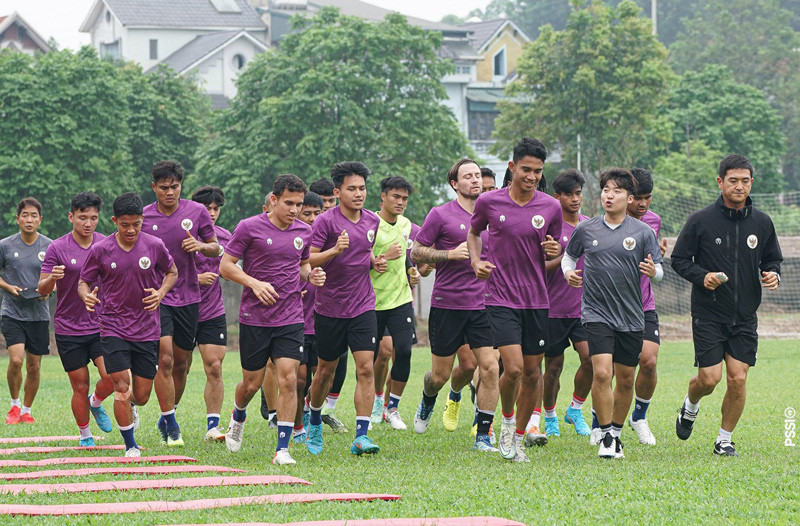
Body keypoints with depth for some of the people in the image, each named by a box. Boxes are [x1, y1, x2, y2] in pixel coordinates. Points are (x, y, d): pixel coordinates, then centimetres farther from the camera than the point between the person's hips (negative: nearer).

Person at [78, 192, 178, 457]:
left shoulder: (155, 246, -4)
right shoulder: (100, 250, -7)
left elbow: (172, 271, 13)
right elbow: (83, 282, 4)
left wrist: (160, 293, -6)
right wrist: (87, 296, -20)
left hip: (147, 330, 2)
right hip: (113, 328, -2)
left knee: (141, 396, 6)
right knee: (121, 388, -13)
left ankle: (129, 403, 44)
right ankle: (130, 445, 4)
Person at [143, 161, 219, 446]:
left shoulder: (197, 212, -1)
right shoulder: (143, 217, -3)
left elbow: (216, 249, 8)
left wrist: (201, 245, -14)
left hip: (188, 297, 2)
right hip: (156, 296, -2)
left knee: (181, 364, 10)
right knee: (164, 359, -16)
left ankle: (165, 418, 29)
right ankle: (171, 425, -8)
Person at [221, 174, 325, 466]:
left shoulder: (304, 232, 7)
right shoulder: (249, 228, -7)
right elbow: (226, 266, -4)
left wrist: (310, 275, 1)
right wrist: (255, 284, -18)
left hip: (290, 320, 2)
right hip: (254, 318, -2)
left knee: (288, 380, -10)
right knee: (252, 383, 7)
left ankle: (283, 449, -5)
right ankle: (238, 418, 41)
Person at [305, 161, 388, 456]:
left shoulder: (372, 222, 7)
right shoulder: (326, 221, -11)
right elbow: (307, 260, -14)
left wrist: (375, 262, 3)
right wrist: (335, 250, -29)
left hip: (363, 307, 3)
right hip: (330, 307, -3)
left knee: (365, 368, -10)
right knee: (326, 369, 11)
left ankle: (361, 437, -12)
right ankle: (314, 423, 36)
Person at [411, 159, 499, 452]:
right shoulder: (441, 215, -4)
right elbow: (416, 253, -3)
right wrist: (451, 254, -15)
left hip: (482, 304, 3)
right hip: (447, 304, -3)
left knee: (490, 368, -11)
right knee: (441, 375, 4)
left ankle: (483, 436, -2)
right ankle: (427, 402, 41)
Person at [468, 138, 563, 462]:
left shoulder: (551, 208, 1)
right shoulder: (489, 202, -3)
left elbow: (554, 258, 12)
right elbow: (473, 232, 17)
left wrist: (554, 252, -11)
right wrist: (476, 261, -1)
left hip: (537, 301, 3)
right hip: (501, 298, -3)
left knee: (532, 373, 5)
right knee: (513, 368, -16)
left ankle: (518, 437, 21)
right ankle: (507, 421, 12)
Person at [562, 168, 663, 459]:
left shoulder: (643, 232, 0)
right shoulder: (585, 229, 3)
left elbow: (658, 271, 2)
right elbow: (569, 256, 19)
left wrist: (653, 271, -21)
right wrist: (569, 272, -2)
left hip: (631, 316, 1)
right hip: (596, 312, -1)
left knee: (626, 380, 9)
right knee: (602, 373, -17)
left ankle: (616, 432, 28)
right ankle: (606, 436, -5)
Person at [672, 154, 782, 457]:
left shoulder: (762, 223, 4)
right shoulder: (700, 221, -6)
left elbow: (772, 259, 17)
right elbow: (679, 259, 1)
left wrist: (773, 275, -6)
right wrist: (702, 276, -17)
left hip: (745, 317, 3)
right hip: (708, 315, -3)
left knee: (738, 379, -3)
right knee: (710, 378, -7)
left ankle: (725, 439, 15)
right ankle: (690, 406, 28)